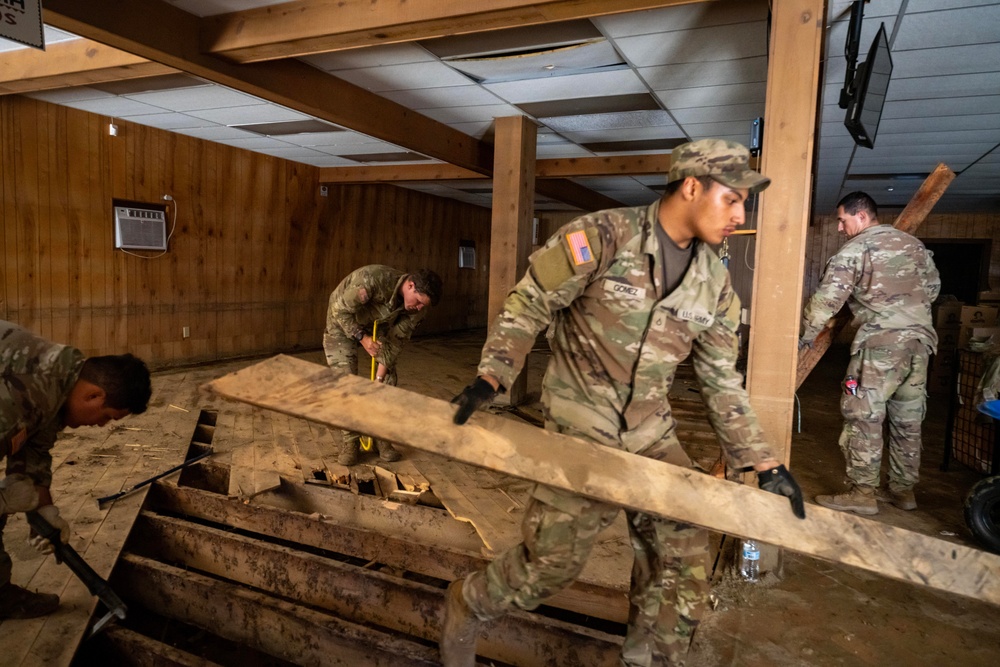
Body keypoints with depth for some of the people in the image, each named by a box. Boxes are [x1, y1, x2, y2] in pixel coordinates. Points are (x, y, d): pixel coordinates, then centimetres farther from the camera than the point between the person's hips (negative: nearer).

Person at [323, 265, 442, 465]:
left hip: (377, 324, 4)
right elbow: (340, 310, -28)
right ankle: (350, 441, 0)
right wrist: (362, 337, -29)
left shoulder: (418, 307, -23)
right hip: (342, 321, -4)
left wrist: (382, 371, -14)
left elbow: (397, 338, -13)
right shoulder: (373, 279, -40)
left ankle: (382, 437, 9)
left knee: (389, 380, -4)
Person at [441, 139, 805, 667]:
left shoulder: (714, 282, 4)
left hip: (653, 436, 6)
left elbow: (722, 381, 9)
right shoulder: (602, 235, -13)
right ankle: (467, 603, 30)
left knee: (683, 565, 6)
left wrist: (763, 463, 7)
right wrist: (491, 376, -19)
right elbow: (529, 305, -8)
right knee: (552, 562, 0)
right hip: (581, 427, -5)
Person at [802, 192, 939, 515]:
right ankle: (903, 488, 21)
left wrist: (805, 334, -3)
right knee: (907, 419, 13)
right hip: (921, 339, 8)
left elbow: (827, 297, -9)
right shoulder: (914, 244, 17)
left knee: (864, 416, -5)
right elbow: (933, 286, 23)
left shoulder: (855, 249, -3)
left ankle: (863, 493, -4)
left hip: (882, 341, -8)